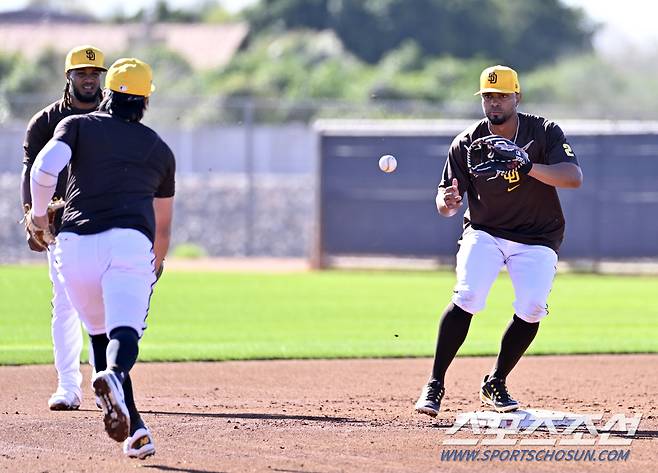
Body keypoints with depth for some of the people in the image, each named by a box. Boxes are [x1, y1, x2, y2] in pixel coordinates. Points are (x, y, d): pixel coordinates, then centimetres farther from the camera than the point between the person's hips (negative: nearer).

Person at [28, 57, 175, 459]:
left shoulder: (78, 126, 17)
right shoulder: (160, 149, 24)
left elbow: (45, 167, -3)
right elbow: (163, 227, 32)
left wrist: (39, 214, 13)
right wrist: (153, 271, 47)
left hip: (75, 243, 1)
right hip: (130, 244, -1)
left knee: (100, 332, 17)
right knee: (125, 332, -17)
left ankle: (132, 426, 8)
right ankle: (115, 374, -52)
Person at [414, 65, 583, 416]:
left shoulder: (544, 133, -11)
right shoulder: (467, 143, -8)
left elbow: (574, 177, -24)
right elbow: (446, 200, -6)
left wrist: (528, 166, -38)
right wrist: (447, 201, -31)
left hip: (537, 239, 0)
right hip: (484, 233, 0)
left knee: (532, 308, -17)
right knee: (467, 298, -23)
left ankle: (495, 384, 4)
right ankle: (435, 384, -15)